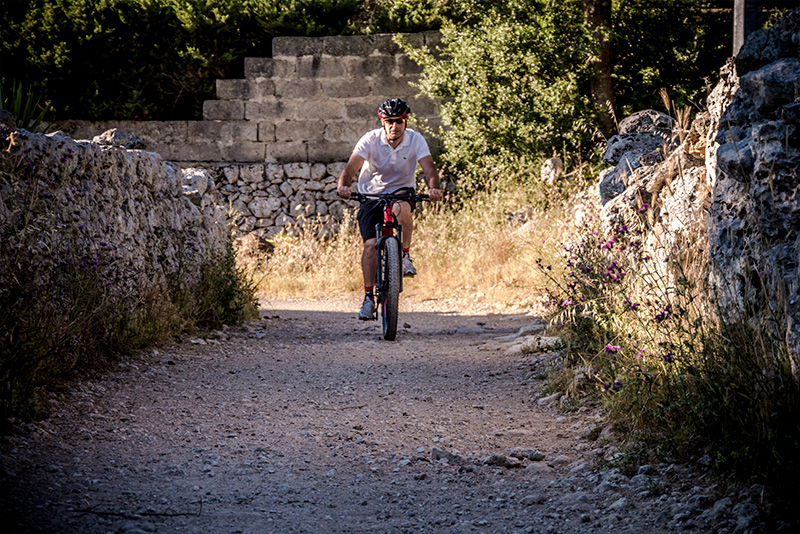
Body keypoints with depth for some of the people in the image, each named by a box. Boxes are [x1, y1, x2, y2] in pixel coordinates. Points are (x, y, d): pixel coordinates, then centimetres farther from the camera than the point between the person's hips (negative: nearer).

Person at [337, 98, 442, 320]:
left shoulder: (416, 140, -12)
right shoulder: (370, 140, -15)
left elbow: (429, 168, -22)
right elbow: (351, 167, -25)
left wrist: (434, 187, -44)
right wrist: (343, 185, -46)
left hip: (402, 191, 0)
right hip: (372, 195, 0)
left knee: (402, 208, -37)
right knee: (371, 244, -15)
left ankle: (405, 255, -17)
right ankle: (369, 297, -6)